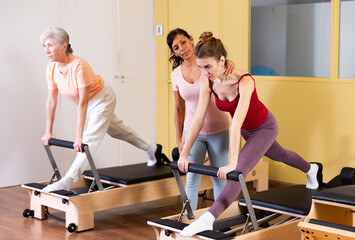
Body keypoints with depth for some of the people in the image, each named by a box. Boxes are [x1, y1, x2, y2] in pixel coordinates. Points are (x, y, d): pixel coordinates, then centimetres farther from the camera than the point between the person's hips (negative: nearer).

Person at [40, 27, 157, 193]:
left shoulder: (79, 65, -37)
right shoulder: (51, 68, -16)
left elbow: (83, 103, -38)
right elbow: (51, 102, -8)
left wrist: (78, 137, -38)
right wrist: (48, 132, -7)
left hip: (102, 99, -8)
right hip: (89, 103, 8)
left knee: (90, 139, -17)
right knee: (117, 131, 23)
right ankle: (149, 148, 44)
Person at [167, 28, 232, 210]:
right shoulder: (176, 75, -1)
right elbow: (179, 109, 7)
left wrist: (228, 65, -50)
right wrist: (179, 140, 7)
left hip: (218, 130, -2)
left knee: (219, 178, 10)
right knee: (192, 179, 0)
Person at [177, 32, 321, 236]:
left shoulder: (244, 81, -39)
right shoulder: (208, 83, -21)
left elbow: (236, 124, -46)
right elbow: (198, 119, -18)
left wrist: (232, 163, -50)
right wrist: (184, 154, -20)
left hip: (265, 127, -7)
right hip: (247, 130, 7)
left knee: (239, 170, -23)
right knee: (278, 155, 31)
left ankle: (208, 219, -28)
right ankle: (310, 169, 61)